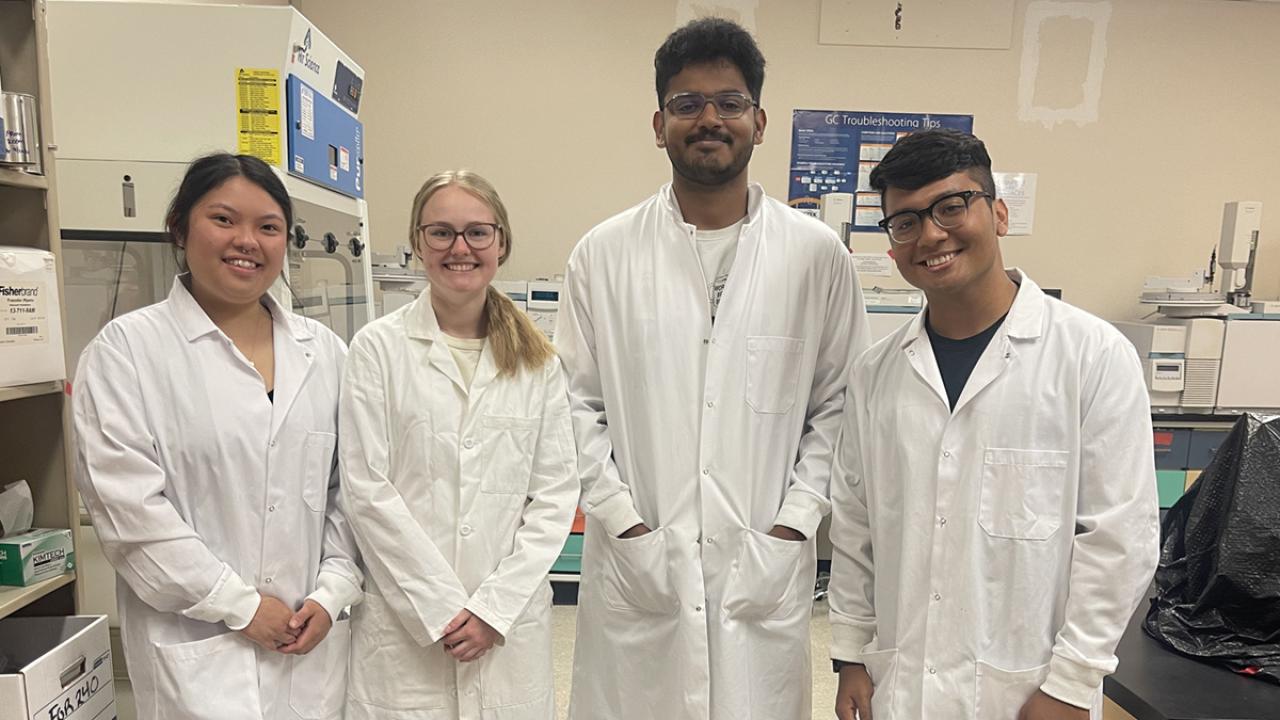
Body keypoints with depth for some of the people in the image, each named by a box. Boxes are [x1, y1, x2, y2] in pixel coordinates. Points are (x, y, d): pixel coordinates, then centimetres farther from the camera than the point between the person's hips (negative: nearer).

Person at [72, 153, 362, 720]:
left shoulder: (323, 350, 5)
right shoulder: (128, 348, -5)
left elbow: (351, 488, 5)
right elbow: (128, 503, -11)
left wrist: (332, 594, -3)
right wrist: (241, 605, -11)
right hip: (199, 647, -3)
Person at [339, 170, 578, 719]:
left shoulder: (537, 360, 2)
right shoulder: (379, 347, -3)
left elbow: (556, 493, 0)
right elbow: (367, 491, -7)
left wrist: (495, 606, -7)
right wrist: (442, 607, -9)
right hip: (405, 624, -1)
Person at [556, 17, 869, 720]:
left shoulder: (816, 254, 1)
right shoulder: (604, 254, 0)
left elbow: (838, 404, 4)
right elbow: (576, 402, 1)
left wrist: (794, 526, -3)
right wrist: (625, 526, -5)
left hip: (764, 568, 1)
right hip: (634, 568, 0)